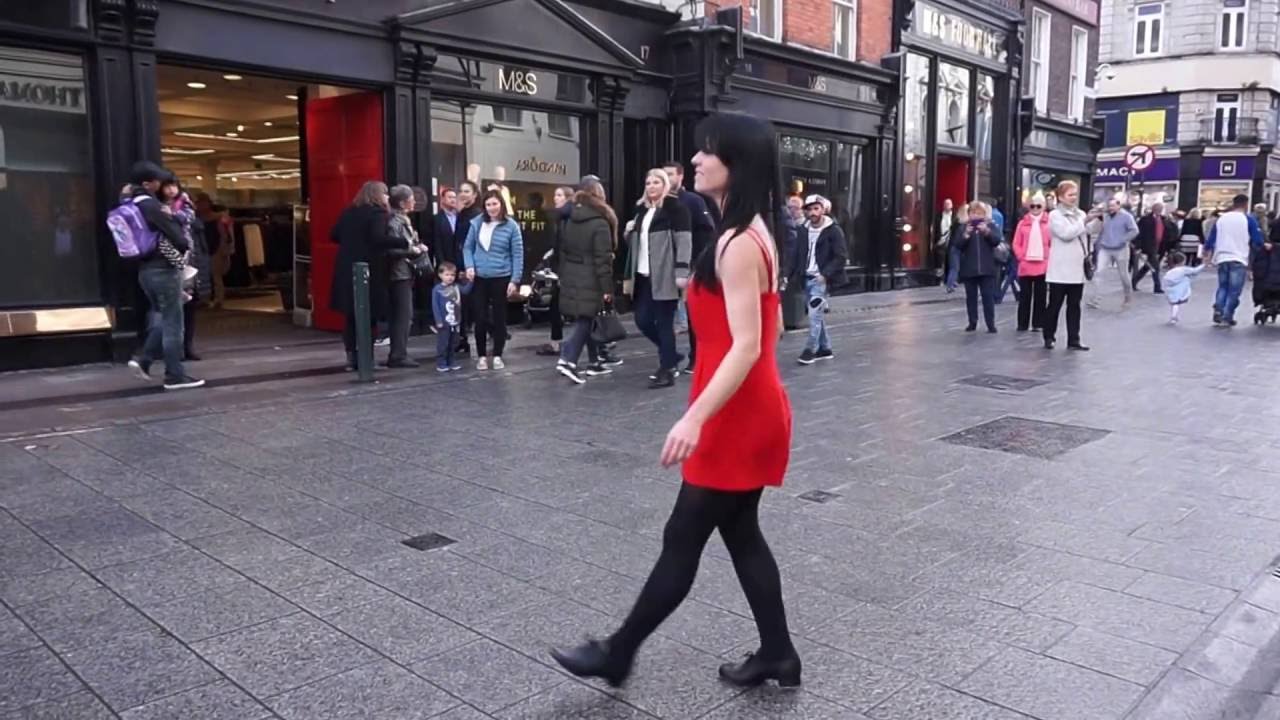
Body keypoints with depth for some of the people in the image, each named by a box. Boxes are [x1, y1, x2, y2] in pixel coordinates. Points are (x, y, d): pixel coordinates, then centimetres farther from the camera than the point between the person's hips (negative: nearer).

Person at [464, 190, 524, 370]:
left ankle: (497, 355, 19)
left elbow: (517, 255, -5)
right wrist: (469, 266, -9)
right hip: (479, 278, 2)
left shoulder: (511, 226, -7)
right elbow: (468, 247, 7)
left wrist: (515, 280, -10)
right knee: (480, 318, 5)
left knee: (499, 317, 8)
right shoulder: (476, 223, -1)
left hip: (501, 278, -2)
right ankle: (482, 356, 17)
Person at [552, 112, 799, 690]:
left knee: (682, 539, 3)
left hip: (737, 417, -10)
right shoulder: (753, 234, 11)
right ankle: (776, 655, 28)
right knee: (740, 533, 17)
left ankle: (617, 654, 18)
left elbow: (745, 347, -26)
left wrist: (695, 418, -30)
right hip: (749, 411, 10)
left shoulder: (738, 244, -20)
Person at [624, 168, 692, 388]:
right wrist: (630, 233, 5)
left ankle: (667, 370, 5)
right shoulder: (641, 209, 19)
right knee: (642, 320, 7)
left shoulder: (675, 207, -4)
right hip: (643, 275, 7)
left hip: (664, 276, -7)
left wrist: (681, 272, -21)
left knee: (664, 323, -4)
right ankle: (671, 356, 26)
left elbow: (684, 240, -13)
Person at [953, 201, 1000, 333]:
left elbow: (997, 240, -7)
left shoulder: (990, 225, 7)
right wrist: (966, 235, -20)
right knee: (971, 297, 7)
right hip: (969, 269, 1)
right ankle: (972, 323, 15)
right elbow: (957, 244, -4)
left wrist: (987, 231, -22)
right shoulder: (963, 227, 7)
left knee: (988, 296, -3)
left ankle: (991, 324, -2)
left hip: (986, 269, -1)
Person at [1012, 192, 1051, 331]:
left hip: (1043, 265, -1)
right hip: (1025, 265, 1)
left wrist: (1049, 258, -4)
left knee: (1040, 296, 5)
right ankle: (1022, 324, 11)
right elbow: (1016, 244, 5)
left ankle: (1037, 324, 12)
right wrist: (1021, 257, -5)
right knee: (1024, 296, 5)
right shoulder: (1023, 223, 4)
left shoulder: (1049, 222, 2)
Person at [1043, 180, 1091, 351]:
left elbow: (1088, 232, 14)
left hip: (1077, 268, 6)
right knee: (1055, 305, 1)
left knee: (1074, 305, 7)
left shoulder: (1081, 214, 13)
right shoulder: (1055, 215, -5)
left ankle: (1073, 339, 11)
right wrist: (1085, 221, -12)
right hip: (1060, 270, -5)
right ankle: (1049, 337, 12)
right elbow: (1066, 233, -18)